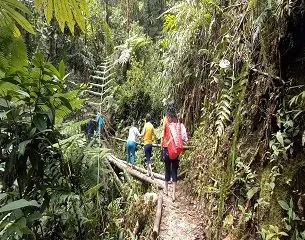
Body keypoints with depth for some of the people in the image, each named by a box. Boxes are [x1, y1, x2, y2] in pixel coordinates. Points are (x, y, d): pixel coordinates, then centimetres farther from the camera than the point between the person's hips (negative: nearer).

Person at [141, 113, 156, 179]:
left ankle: (151, 173, -14)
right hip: (150, 144, 5)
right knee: (149, 158, 16)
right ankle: (148, 172, 25)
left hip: (146, 143, -5)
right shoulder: (152, 126, 3)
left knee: (148, 159, -5)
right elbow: (154, 134, 5)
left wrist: (141, 133, 5)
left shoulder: (146, 125, -11)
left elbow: (143, 134, -16)